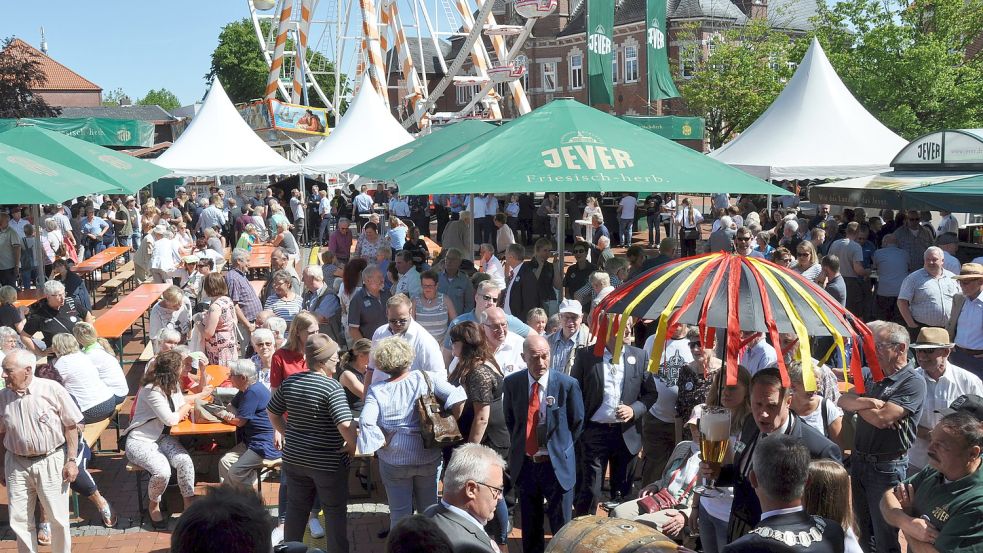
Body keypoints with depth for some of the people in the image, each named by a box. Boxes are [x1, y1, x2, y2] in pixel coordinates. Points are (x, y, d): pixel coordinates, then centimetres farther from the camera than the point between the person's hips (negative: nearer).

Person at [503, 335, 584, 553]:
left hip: (557, 465, -3)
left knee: (562, 527, 8)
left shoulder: (567, 384, -12)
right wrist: (519, 446, 10)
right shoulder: (512, 383, -4)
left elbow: (577, 423, 2)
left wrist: (560, 448, 5)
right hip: (525, 464, 3)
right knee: (530, 527, 16)